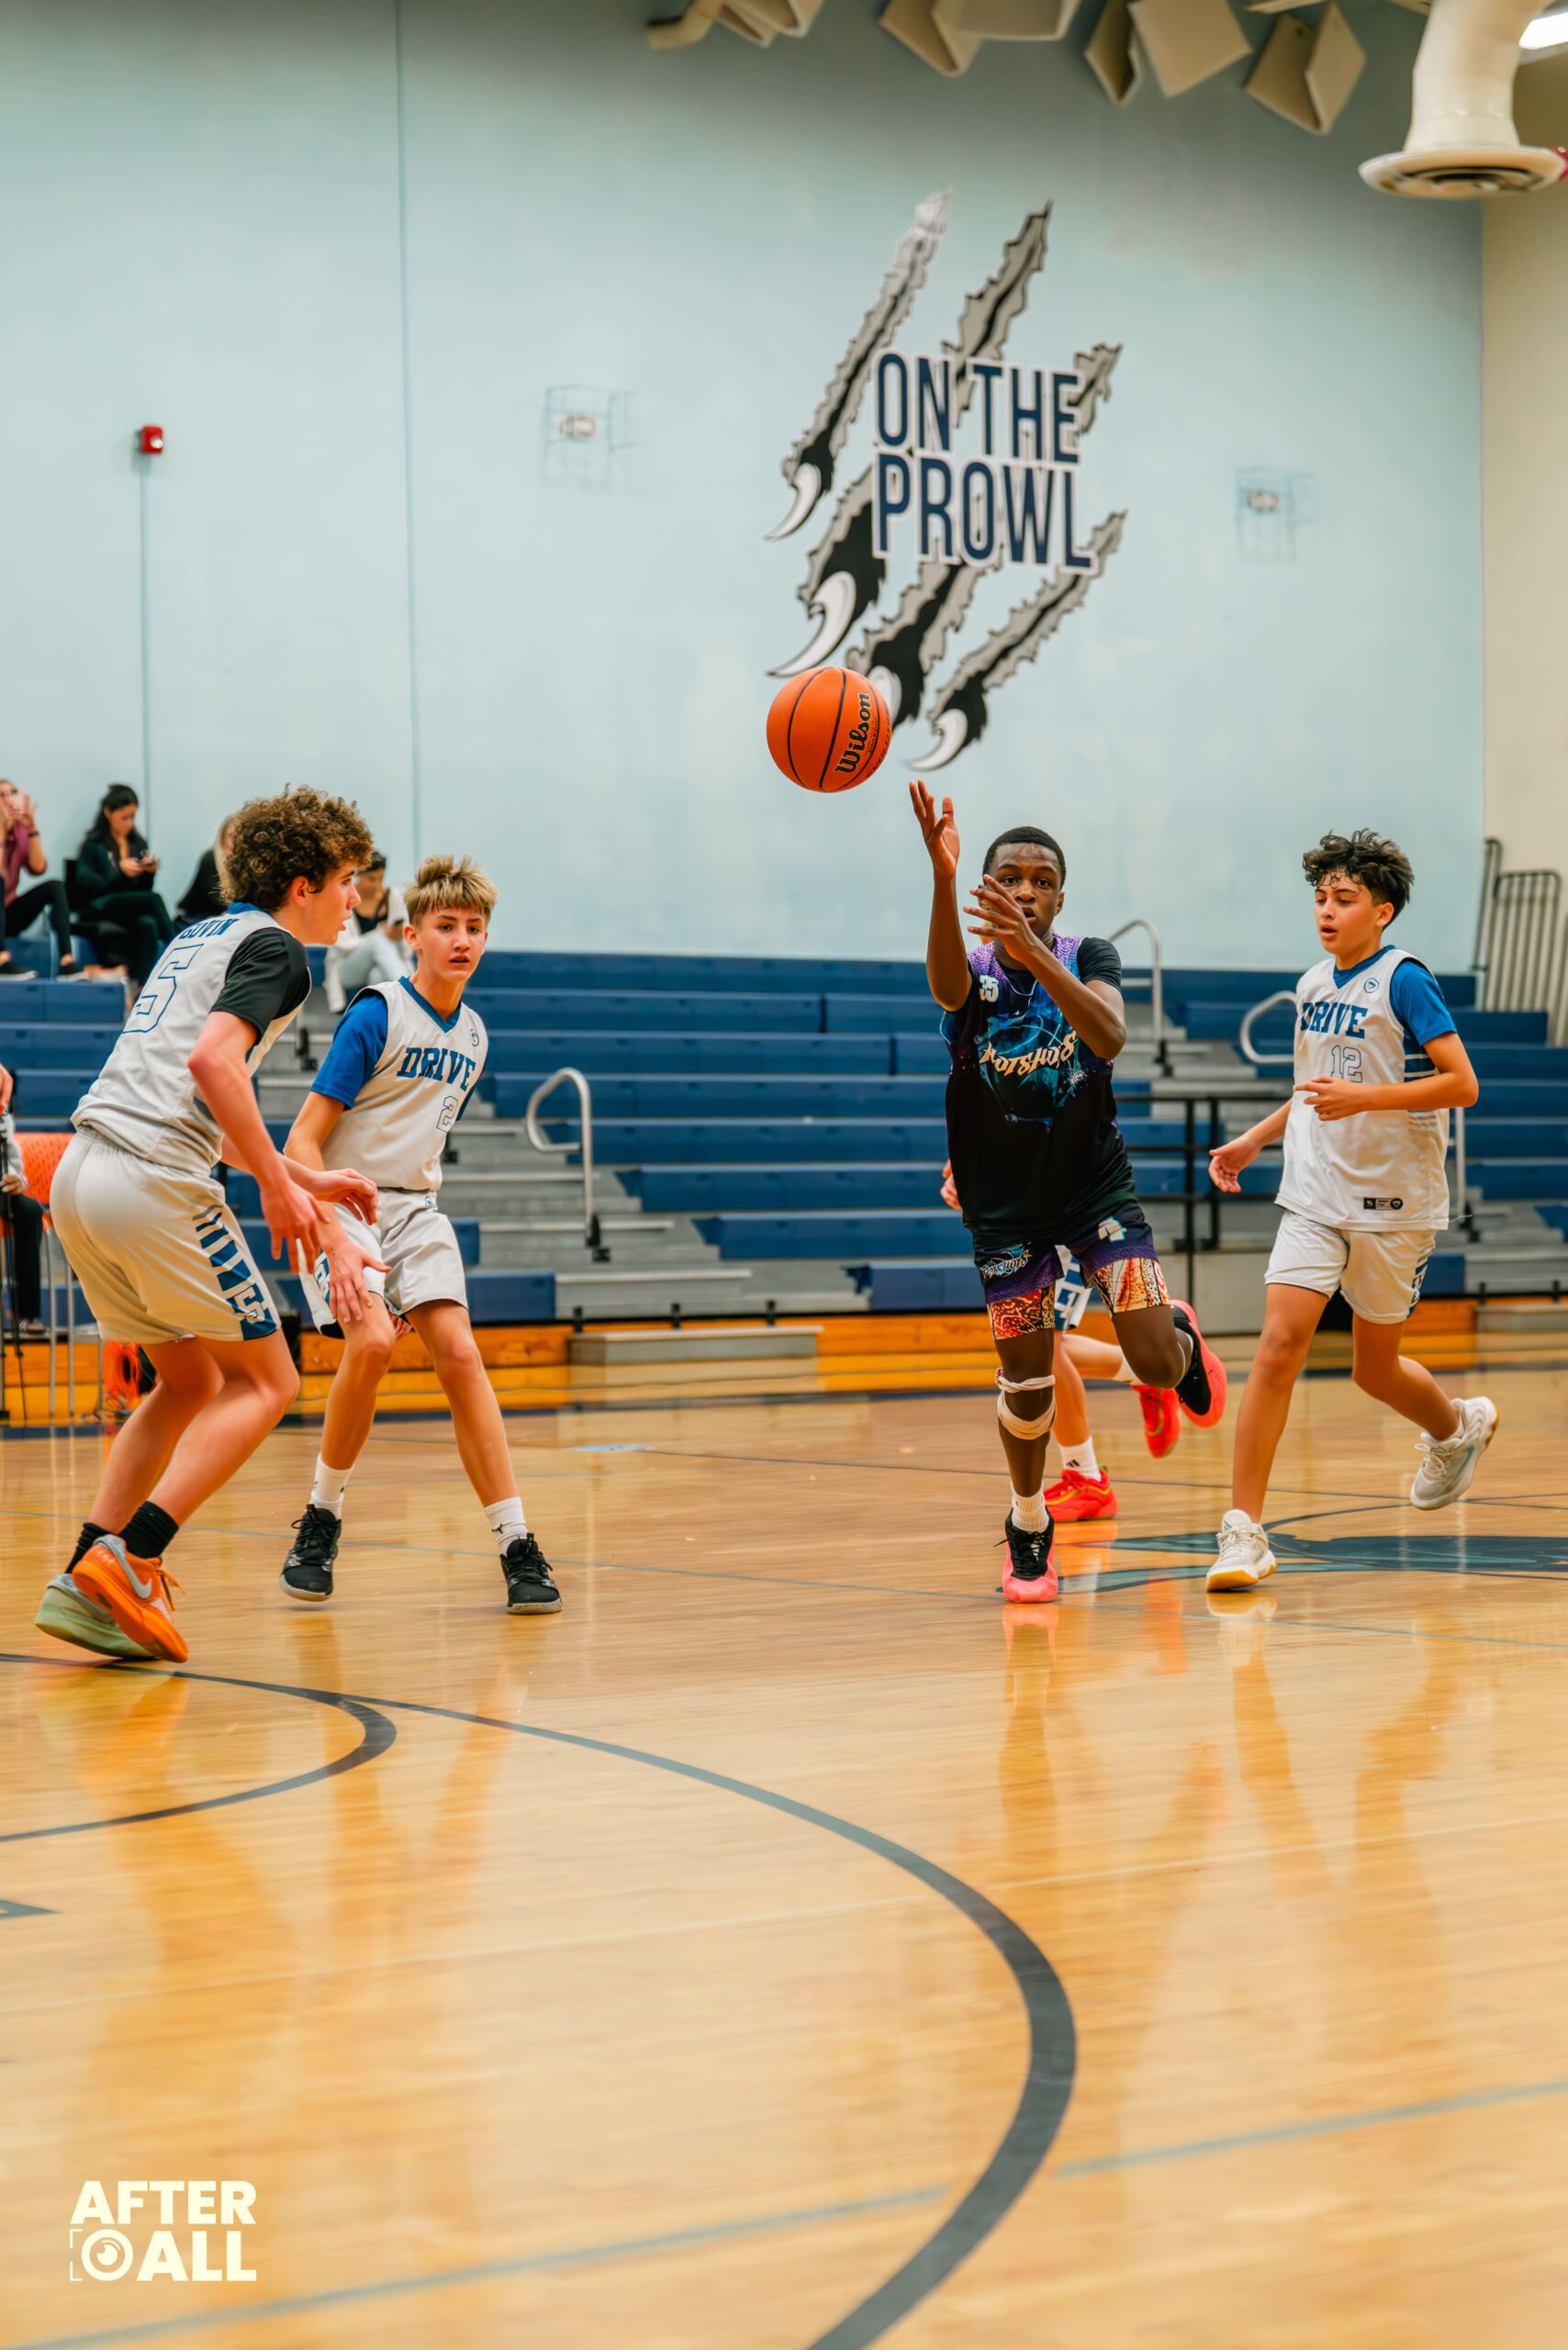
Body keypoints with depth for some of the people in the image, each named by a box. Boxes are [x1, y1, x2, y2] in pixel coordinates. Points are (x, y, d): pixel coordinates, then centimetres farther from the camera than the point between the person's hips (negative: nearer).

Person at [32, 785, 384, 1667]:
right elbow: (213, 1063, -20)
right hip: (154, 1184, -9)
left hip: (82, 1174, 9)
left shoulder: (204, 936, 26)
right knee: (266, 1381, 3)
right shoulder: (275, 949, -2)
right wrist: (279, 1186, -13)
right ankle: (129, 1560, -9)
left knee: (190, 1382, 19)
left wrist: (300, 1177, 31)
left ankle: (83, 1584, 10)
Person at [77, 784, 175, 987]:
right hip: (100, 912, -4)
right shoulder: (93, 846, 2)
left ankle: (142, 985, -39)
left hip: (133, 911, 4)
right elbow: (86, 888, -9)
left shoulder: (138, 844, 14)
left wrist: (149, 872, -7)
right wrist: (120, 873, -19)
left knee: (147, 925, -34)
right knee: (154, 899, -29)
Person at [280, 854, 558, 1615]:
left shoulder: (471, 1034, 9)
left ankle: (517, 1547, -12)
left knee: (458, 1353, -11)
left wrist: (409, 1250, 17)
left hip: (414, 1208, 5)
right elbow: (304, 1140, -14)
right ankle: (321, 1521, -7)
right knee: (372, 1340, -27)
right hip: (343, 1202, -5)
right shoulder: (376, 1015, -11)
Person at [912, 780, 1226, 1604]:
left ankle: (1181, 1333, 30)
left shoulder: (1088, 958, -9)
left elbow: (1110, 1037, -31)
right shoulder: (974, 968, -11)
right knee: (1026, 1377, 1)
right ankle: (1028, 1526, 24)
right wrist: (942, 877, -58)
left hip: (1096, 1186, 0)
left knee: (1156, 1364, -8)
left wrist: (1036, 955, -47)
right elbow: (945, 984, -38)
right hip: (1006, 1203, 0)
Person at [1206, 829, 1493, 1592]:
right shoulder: (1312, 986, 10)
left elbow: (1461, 1084, -15)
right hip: (1315, 1198, 4)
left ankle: (1456, 1428, 44)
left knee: (1375, 1370, 9)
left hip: (1393, 1201, -4)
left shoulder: (1403, 980, -10)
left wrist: (1364, 1097, -24)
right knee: (1279, 1345, -12)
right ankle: (1243, 1531, -12)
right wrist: (1254, 1138, 13)